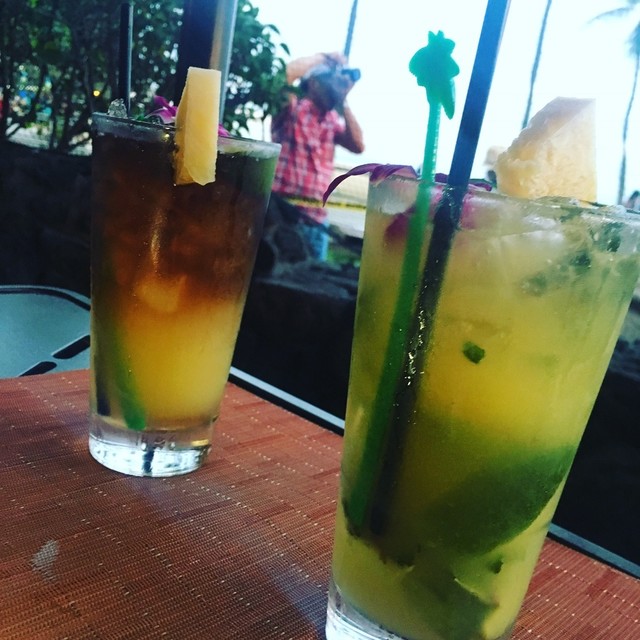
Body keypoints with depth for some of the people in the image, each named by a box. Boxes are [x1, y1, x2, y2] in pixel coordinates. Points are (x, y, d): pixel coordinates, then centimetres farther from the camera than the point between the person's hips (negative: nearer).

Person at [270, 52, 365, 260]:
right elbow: (288, 72, -21)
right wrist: (324, 58, -6)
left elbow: (358, 146, 2)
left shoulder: (332, 120, 14)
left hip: (317, 216, 6)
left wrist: (343, 104, 2)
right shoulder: (293, 108, -4)